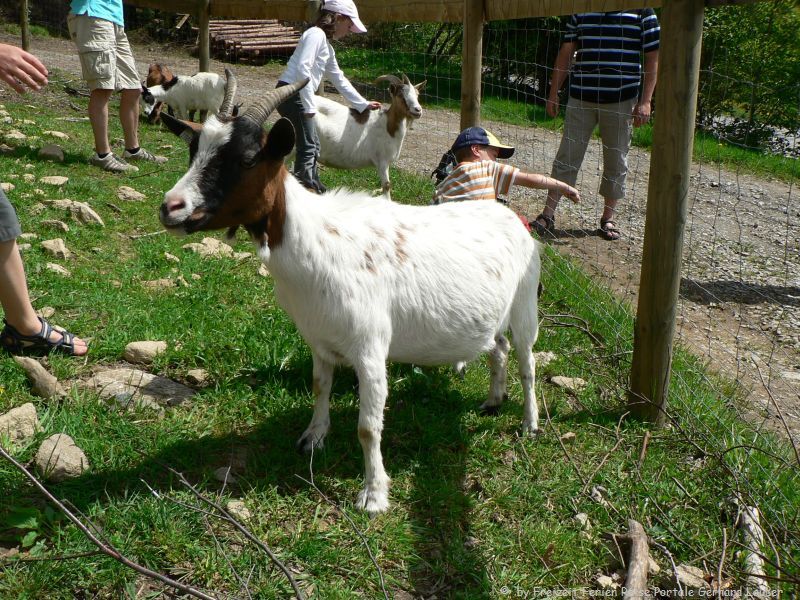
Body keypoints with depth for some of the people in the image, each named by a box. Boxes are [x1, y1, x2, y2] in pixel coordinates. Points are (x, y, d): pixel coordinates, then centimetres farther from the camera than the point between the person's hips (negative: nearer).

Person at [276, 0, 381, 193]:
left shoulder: (327, 46, 19)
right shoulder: (316, 34, -11)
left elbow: (339, 79, 28)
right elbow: (302, 69, -23)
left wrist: (363, 104, 30)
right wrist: (309, 106, -23)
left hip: (297, 96, 10)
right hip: (291, 92, -10)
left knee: (312, 145, 17)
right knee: (308, 147, -7)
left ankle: (315, 189, 28)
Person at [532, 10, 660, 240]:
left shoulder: (642, 12, 1)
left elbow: (653, 58, -1)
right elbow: (566, 53, 11)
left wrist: (645, 101, -8)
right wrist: (553, 92, 6)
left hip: (621, 100, -1)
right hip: (581, 98, 2)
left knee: (616, 161, 6)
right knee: (566, 158, 2)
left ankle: (608, 218, 19)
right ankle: (548, 215, 7)